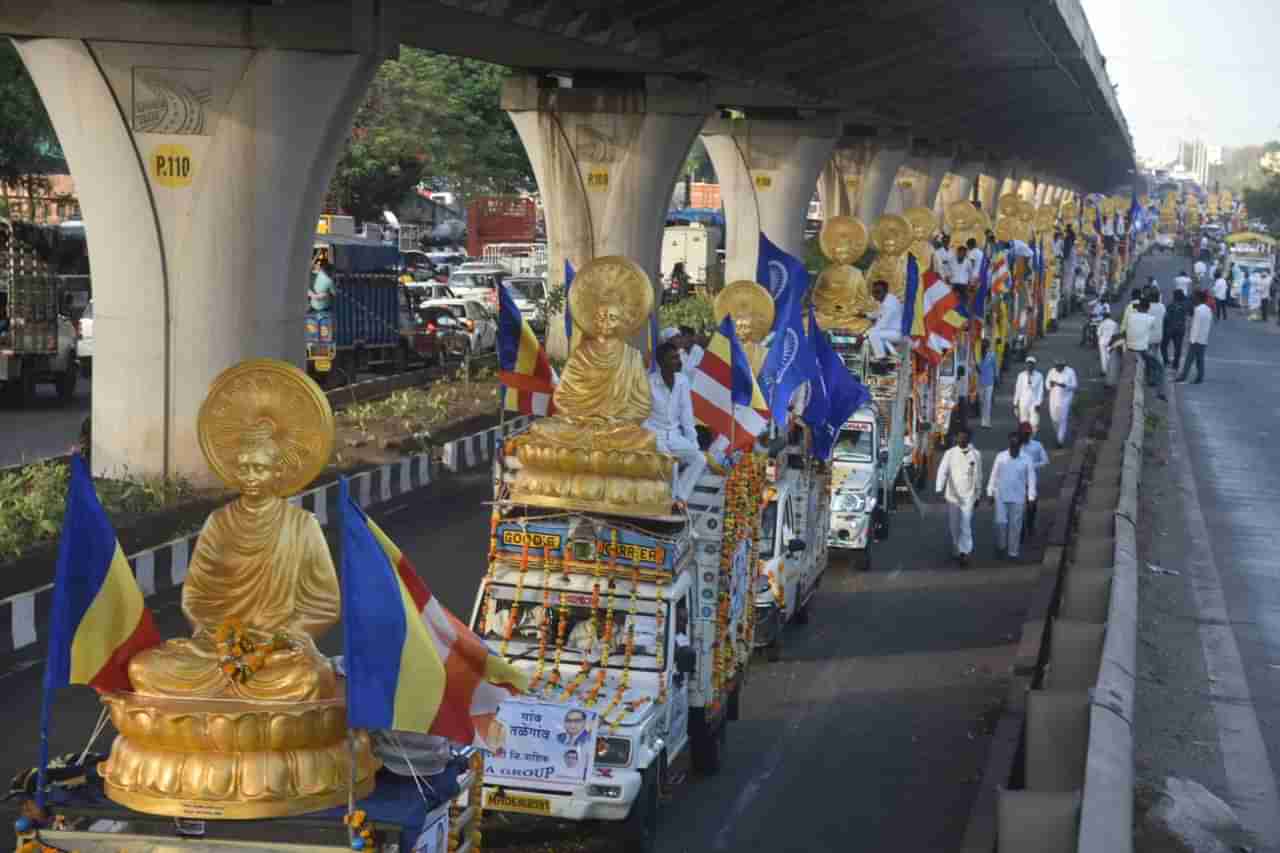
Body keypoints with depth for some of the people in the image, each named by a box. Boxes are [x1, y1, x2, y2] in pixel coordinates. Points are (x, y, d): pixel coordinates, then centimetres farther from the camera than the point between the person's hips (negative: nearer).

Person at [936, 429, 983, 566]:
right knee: (953, 526, 11)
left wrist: (978, 495, 9)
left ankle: (965, 552, -8)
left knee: (966, 525, -10)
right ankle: (956, 551, 29)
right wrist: (940, 489, -29)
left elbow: (978, 476, 7)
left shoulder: (976, 454, -1)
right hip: (952, 496, 1)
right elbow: (942, 471, -13)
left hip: (968, 496, -1)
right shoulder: (950, 454, -3)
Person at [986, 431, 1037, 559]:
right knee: (1001, 522, -1)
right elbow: (994, 476, 2)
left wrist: (1031, 498, -5)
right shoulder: (1001, 457, -6)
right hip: (1001, 497, 0)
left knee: (1015, 525, 5)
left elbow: (1031, 480, -2)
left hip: (1018, 498, 0)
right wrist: (990, 493, 5)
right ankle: (1000, 546, 23)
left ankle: (1013, 552, 15)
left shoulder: (1026, 460, -8)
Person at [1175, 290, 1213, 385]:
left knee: (1189, 358, -2)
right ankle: (1200, 378, 8)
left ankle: (1183, 376, 1)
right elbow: (1211, 324, 15)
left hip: (1196, 339, -7)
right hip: (1204, 340, 7)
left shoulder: (1198, 310, -15)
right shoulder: (1208, 310, 10)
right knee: (1200, 359, 9)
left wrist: (1192, 339, -16)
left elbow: (1196, 325, -18)